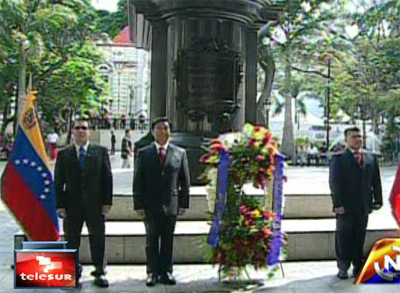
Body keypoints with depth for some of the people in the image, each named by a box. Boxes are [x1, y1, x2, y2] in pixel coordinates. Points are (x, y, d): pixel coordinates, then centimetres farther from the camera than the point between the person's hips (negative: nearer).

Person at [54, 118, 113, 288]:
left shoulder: (101, 152, 4)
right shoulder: (63, 155, 5)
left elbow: (107, 177, 1)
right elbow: (58, 182, 3)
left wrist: (107, 201, -5)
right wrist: (60, 205, -4)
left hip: (95, 205, 0)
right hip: (72, 206, 1)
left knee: (98, 239, 6)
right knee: (72, 241, 8)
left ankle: (100, 272, 18)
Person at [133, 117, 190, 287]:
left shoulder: (180, 153, 5)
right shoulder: (143, 153, 3)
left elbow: (185, 181, 6)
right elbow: (138, 181, 1)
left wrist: (183, 203, 1)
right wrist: (138, 204, -5)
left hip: (171, 204, 1)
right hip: (150, 206, -1)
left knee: (168, 240, 8)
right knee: (152, 241, 7)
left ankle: (166, 272, 18)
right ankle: (152, 273, 17)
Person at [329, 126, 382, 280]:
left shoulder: (371, 158, 12)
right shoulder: (338, 158, -2)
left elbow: (376, 181, 12)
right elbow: (334, 182, -8)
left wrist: (377, 200, 5)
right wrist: (337, 203, -14)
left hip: (364, 205, 4)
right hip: (346, 206, -4)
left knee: (360, 236, 9)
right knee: (343, 236, 3)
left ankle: (358, 265, 20)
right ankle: (343, 267, 12)